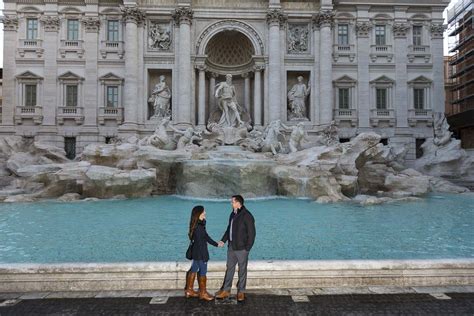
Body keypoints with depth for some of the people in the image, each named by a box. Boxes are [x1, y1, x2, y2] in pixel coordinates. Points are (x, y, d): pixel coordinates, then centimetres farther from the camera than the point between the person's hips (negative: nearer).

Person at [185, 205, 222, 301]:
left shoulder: (200, 224, 7)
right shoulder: (198, 227, -23)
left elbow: (206, 236, 17)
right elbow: (199, 242, -23)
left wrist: (216, 244, 23)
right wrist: (203, 256, -20)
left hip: (196, 252, 10)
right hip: (200, 252, -10)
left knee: (194, 270, 18)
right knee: (203, 271, 3)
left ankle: (189, 290, 30)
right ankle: (203, 293, 17)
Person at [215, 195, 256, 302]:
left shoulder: (247, 216, -16)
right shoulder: (233, 214, 9)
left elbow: (251, 233, -15)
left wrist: (247, 248, -16)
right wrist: (223, 240, 6)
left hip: (241, 248, -7)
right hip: (231, 247, 8)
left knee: (242, 270, 7)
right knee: (229, 268, 14)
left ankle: (241, 292, 19)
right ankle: (226, 290, 25)